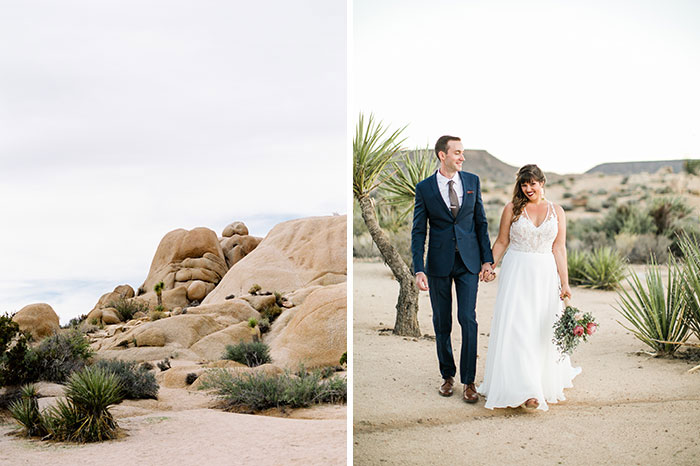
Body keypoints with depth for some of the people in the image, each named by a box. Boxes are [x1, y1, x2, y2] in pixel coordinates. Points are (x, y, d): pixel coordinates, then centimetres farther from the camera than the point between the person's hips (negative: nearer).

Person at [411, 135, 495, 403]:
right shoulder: (424, 188, -3)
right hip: (439, 263, -1)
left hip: (469, 261, 1)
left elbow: (481, 222, 8)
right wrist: (419, 270, -10)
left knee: (468, 319, -4)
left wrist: (487, 259, 3)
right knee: (442, 322, 8)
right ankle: (447, 375, 24)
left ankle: (468, 381, 5)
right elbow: (418, 231, -2)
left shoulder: (473, 181, 3)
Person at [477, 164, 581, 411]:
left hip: (545, 275, 1)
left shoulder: (557, 212, 7)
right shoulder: (512, 209, 4)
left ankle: (546, 383, 24)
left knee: (542, 330, 7)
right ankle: (524, 390, -10)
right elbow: (501, 242, 6)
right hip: (516, 273, -1)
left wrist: (564, 283, -2)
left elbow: (559, 249, 3)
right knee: (516, 328, -9)